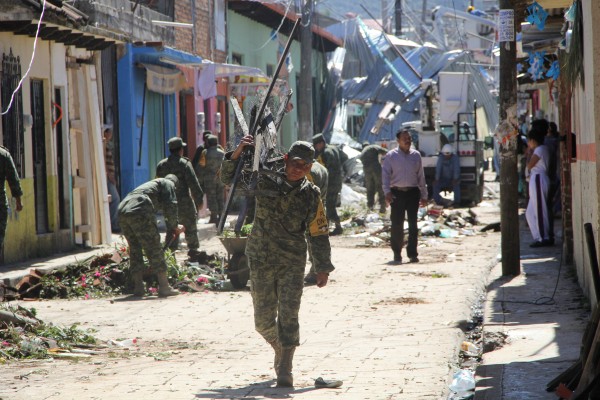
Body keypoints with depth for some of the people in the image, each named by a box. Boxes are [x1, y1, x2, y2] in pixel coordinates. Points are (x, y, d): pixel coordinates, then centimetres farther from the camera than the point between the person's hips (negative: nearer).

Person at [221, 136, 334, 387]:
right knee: (263, 319, 6)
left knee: (288, 315, -11)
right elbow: (229, 178, 5)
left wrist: (323, 268, 3)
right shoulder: (265, 182, 0)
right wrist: (238, 152, -11)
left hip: (292, 263, -1)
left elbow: (319, 234, 6)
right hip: (261, 260, 1)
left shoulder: (311, 195, 1)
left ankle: (285, 369, -9)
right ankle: (280, 350, 33)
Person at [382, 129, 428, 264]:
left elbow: (421, 176, 15)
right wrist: (387, 192, -15)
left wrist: (423, 195, 13)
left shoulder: (416, 155, 11)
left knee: (413, 224, 1)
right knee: (397, 224, -2)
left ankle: (412, 253, 6)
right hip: (397, 192, -2)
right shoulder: (391, 156, 2)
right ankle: (397, 253, 8)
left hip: (413, 192, 2)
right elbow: (385, 175, -3)